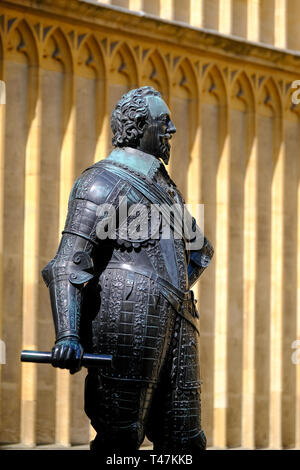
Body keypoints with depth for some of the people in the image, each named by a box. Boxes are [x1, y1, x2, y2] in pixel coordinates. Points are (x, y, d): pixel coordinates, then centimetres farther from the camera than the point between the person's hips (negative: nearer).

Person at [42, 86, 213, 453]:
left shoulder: (163, 185, 24)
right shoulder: (104, 181, -2)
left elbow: (200, 249, 40)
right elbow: (68, 264, -13)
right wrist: (67, 334, -25)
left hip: (174, 323, 8)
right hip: (129, 317, -8)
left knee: (184, 441, 6)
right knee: (120, 436, -10)